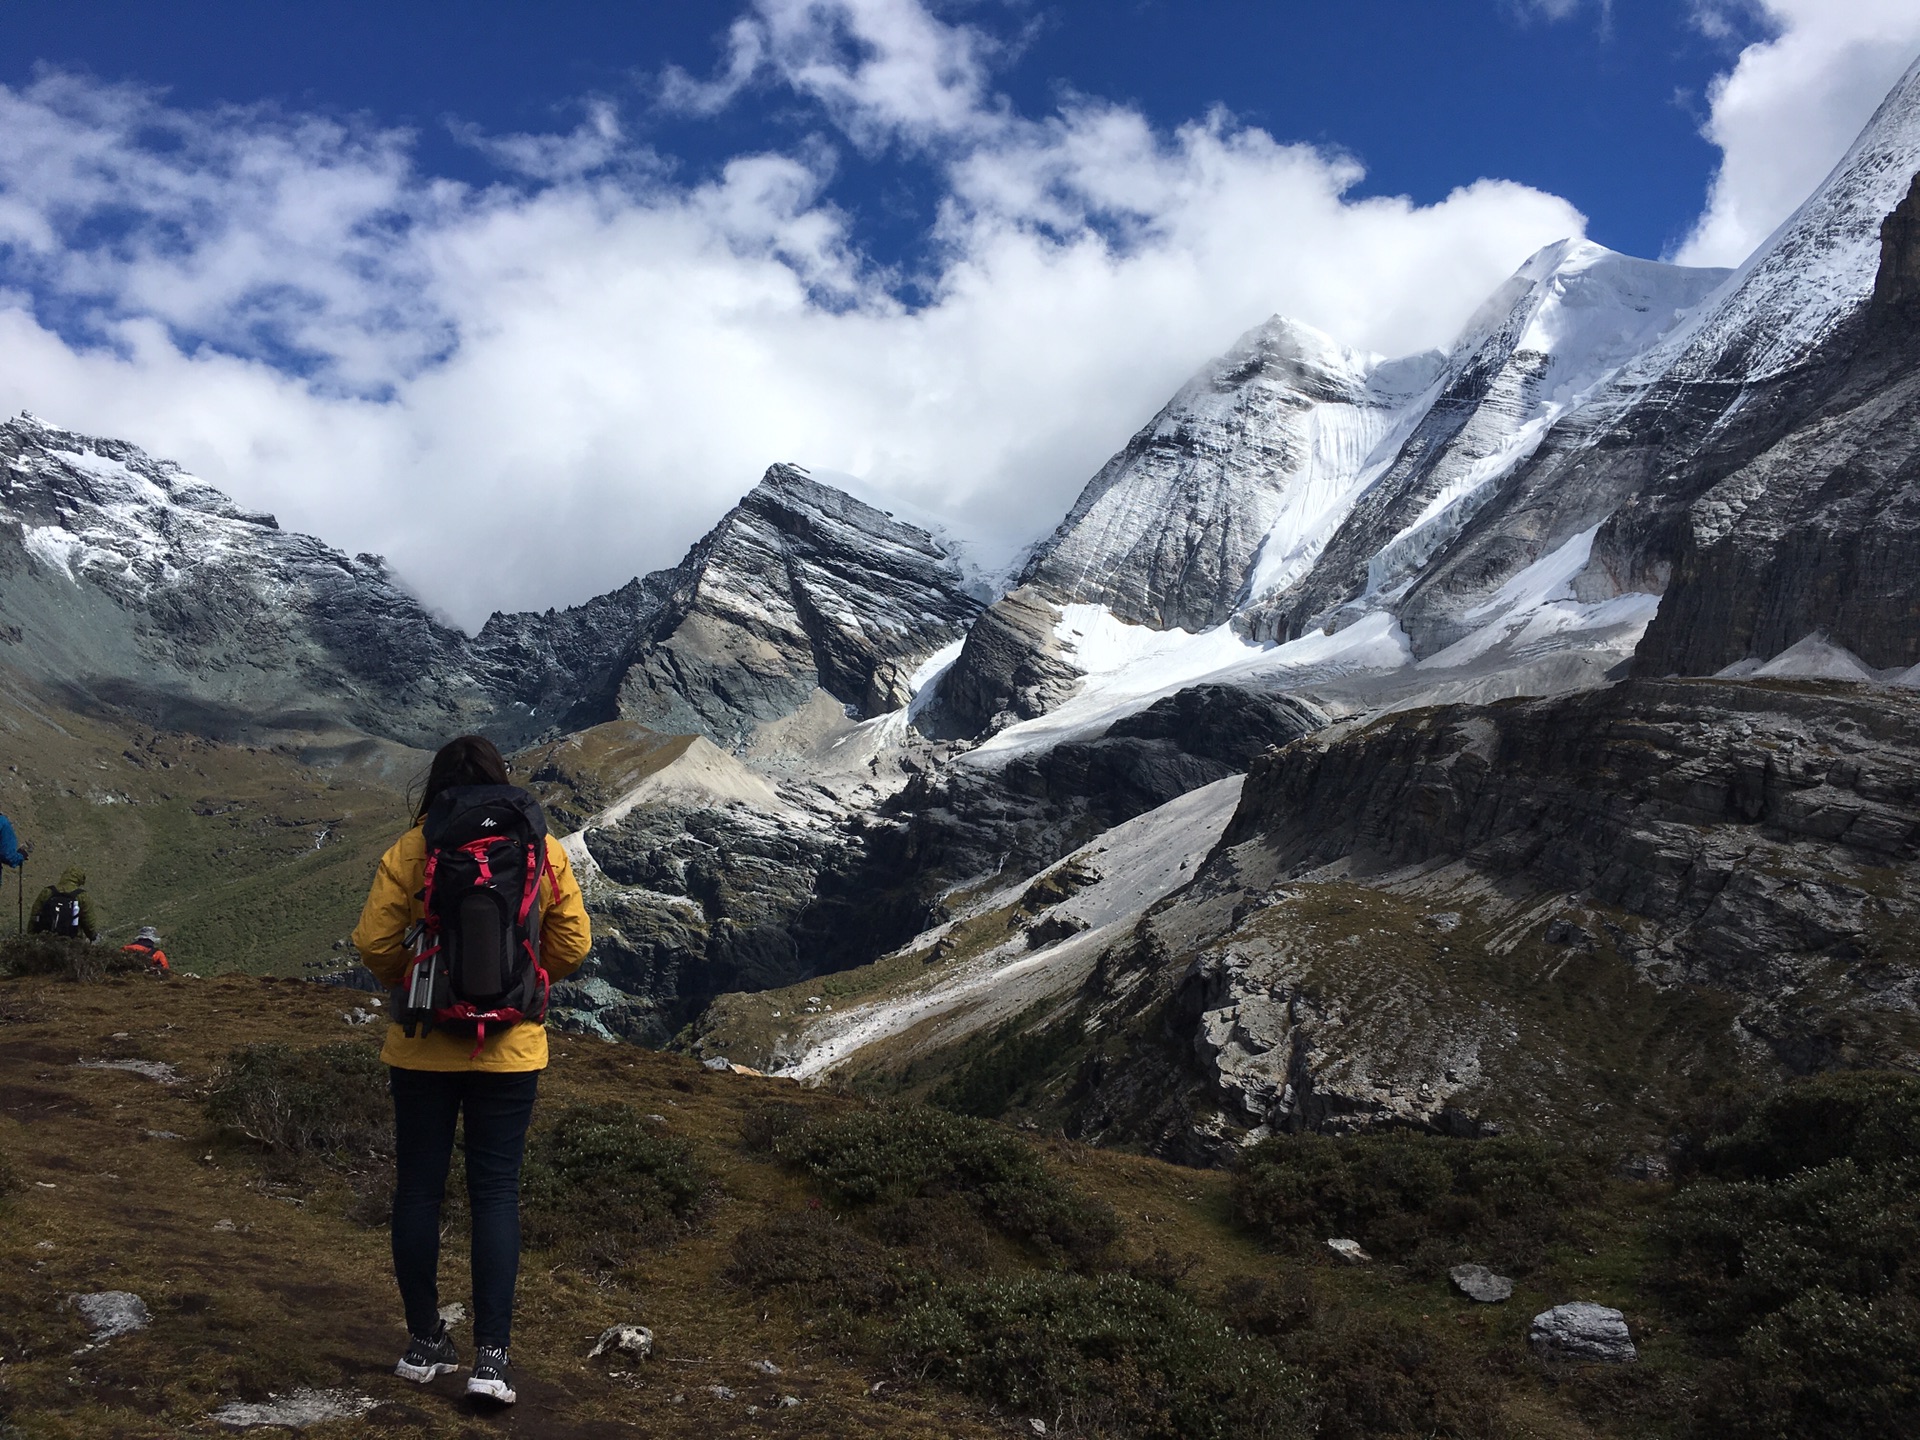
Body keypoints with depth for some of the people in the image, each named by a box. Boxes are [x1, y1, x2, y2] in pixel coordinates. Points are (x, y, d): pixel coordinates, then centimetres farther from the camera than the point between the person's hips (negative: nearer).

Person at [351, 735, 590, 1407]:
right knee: (496, 1192, 6)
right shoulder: (542, 851, -4)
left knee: (418, 1188, 13)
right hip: (510, 1048, 1)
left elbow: (373, 941, -9)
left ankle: (424, 1343, 22)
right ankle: (491, 1357, 2)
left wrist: (408, 986, 10)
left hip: (422, 1047, 0)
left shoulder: (410, 851, -8)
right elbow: (573, 943, -1)